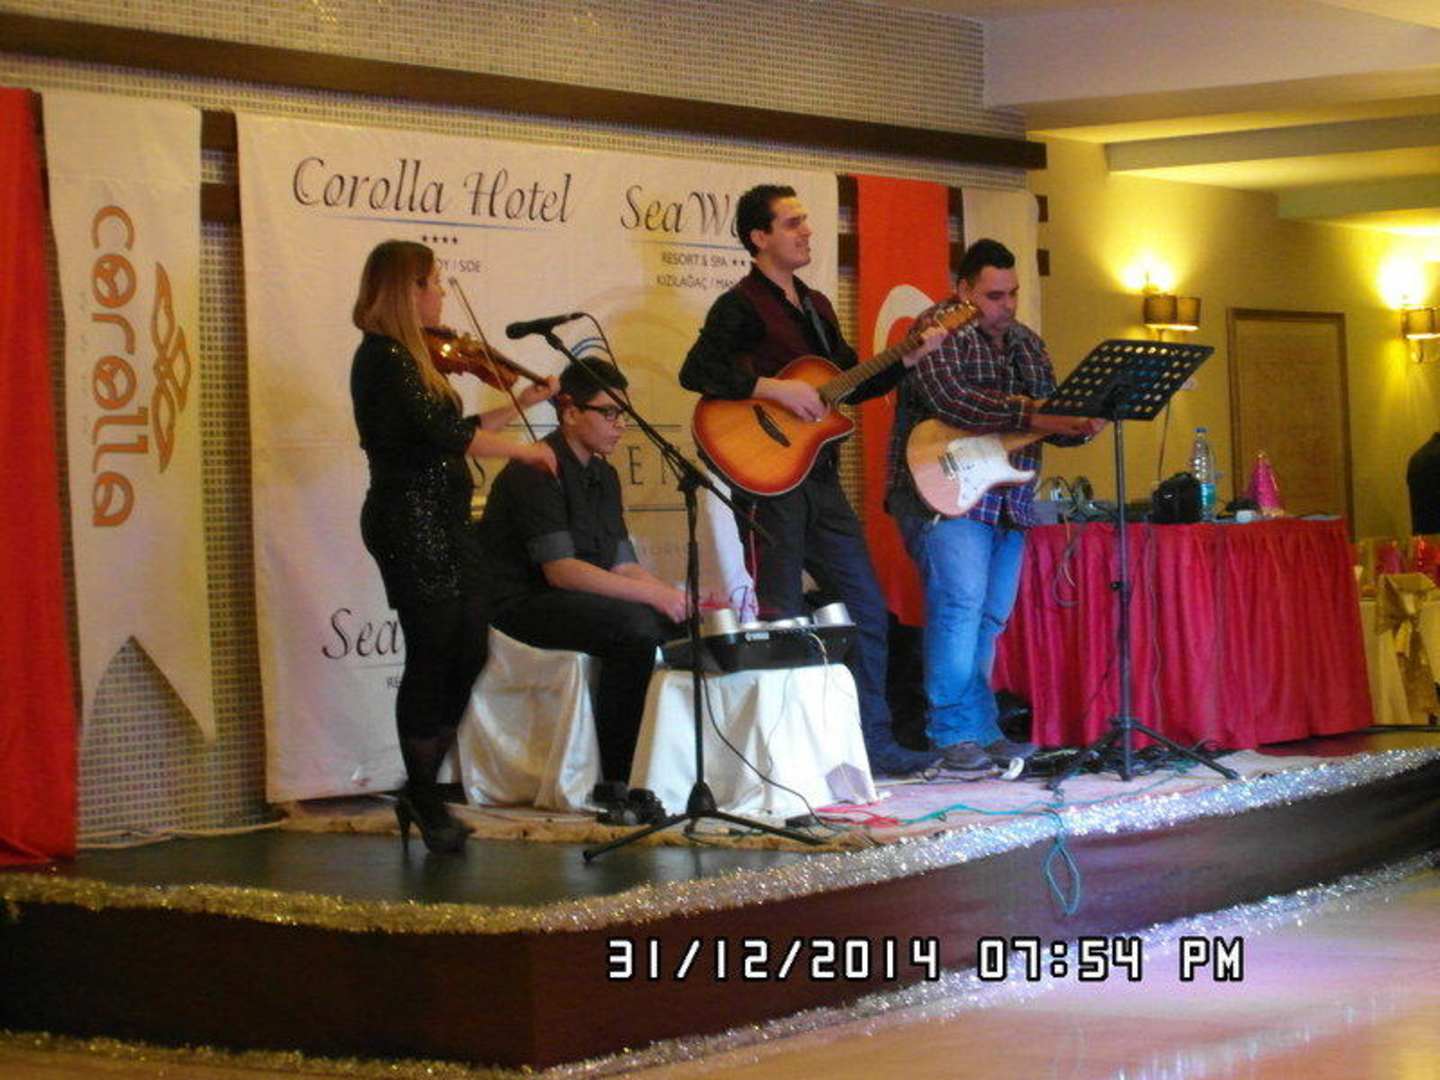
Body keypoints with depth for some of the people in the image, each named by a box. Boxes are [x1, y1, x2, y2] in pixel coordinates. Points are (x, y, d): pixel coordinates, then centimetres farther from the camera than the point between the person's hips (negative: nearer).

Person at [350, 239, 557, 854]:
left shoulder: (408, 356, 16)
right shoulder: (383, 358, -14)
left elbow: (452, 433, 19)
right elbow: (442, 434, -23)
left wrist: (523, 403, 20)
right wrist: (522, 451, -15)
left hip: (443, 523, 9)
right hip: (410, 522, -9)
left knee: (468, 652, 9)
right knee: (432, 655, -4)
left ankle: (422, 792, 19)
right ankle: (425, 802, 8)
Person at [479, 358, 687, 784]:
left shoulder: (603, 475, 15)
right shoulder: (536, 470, -14)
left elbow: (623, 565, 13)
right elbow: (560, 570, -23)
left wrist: (673, 596, -8)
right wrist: (652, 594, -24)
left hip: (576, 602, 9)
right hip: (521, 604, -9)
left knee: (679, 620, -10)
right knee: (633, 626, -31)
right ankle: (616, 781, -26)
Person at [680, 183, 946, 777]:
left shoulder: (815, 305, 18)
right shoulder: (741, 306, -7)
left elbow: (853, 383, 21)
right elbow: (695, 371, -21)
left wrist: (909, 357, 9)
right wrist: (775, 389, -23)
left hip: (820, 478, 8)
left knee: (867, 606, 8)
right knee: (784, 621, -5)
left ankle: (873, 740, 15)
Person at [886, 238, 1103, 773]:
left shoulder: (1026, 343, 17)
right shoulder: (937, 337, -6)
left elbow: (1050, 417, 17)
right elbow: (950, 401, -23)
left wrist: (1082, 424, -7)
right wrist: (1031, 416, -28)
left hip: (1009, 502, 7)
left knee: (991, 616, 7)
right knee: (961, 603, -17)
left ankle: (983, 731, 12)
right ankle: (952, 735, -13)